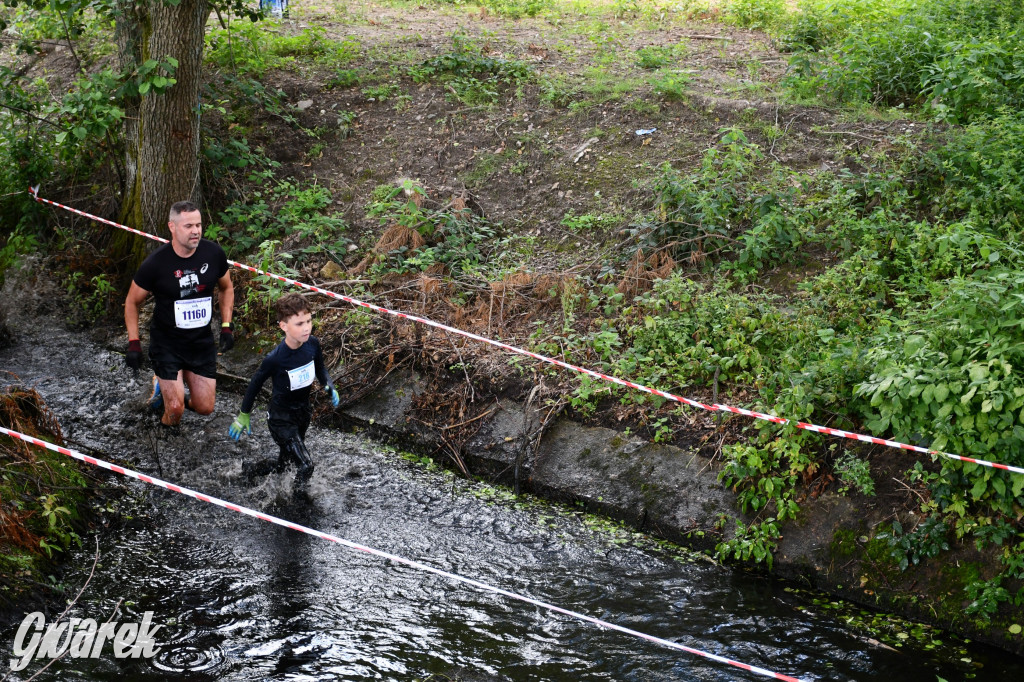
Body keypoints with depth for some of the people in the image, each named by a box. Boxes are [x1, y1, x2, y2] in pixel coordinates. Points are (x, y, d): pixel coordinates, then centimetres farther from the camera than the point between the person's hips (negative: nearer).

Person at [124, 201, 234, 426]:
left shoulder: (214, 253, -10)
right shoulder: (156, 263, -18)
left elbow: (226, 288, 9)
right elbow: (132, 302, -4)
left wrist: (226, 327, 1)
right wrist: (133, 344, -9)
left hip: (202, 342, 3)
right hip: (167, 343, -3)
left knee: (205, 408, 6)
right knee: (175, 410, -10)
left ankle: (184, 377, 36)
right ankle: (162, 384, 24)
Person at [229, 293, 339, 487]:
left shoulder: (313, 344, -15)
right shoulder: (275, 359, -29)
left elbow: (320, 369, 6)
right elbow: (255, 384, -12)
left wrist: (329, 386, -14)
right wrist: (243, 416, 0)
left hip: (303, 412, 6)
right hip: (281, 418, -6)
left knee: (283, 463, 25)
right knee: (306, 465, -14)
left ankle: (250, 470, 50)